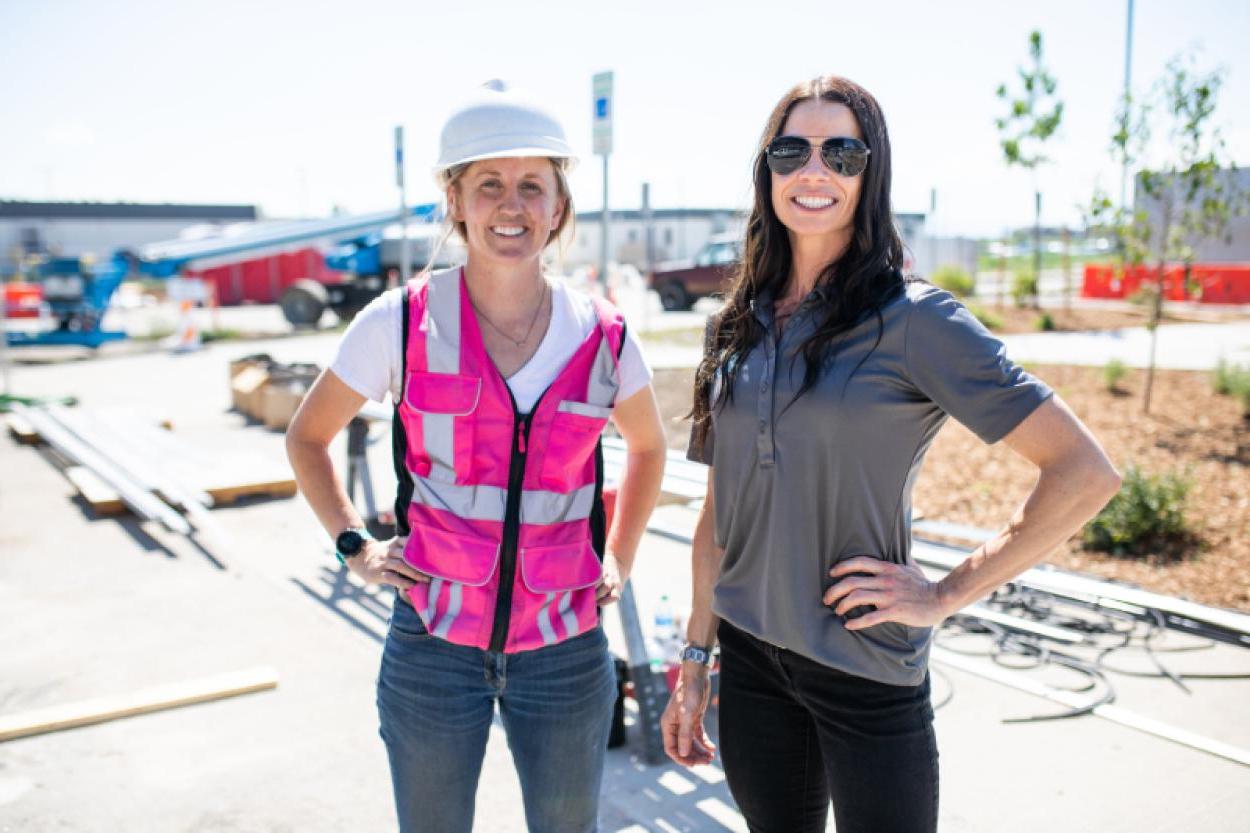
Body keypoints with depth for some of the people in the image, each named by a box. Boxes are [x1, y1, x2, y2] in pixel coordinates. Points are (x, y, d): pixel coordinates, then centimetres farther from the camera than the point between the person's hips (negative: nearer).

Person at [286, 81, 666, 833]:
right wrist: (354, 548, -1)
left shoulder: (604, 336, -5)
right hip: (434, 643, -1)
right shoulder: (403, 322, -9)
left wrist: (619, 561, 9)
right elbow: (307, 438, 7)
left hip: (565, 649, 1)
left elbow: (649, 447, 15)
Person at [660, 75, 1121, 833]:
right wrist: (695, 660, 10)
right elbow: (720, 511, 9)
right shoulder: (738, 328, 4)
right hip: (749, 661, 5)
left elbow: (1086, 473, -15)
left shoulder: (912, 320, -12)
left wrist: (946, 594, -14)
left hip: (866, 674, -4)